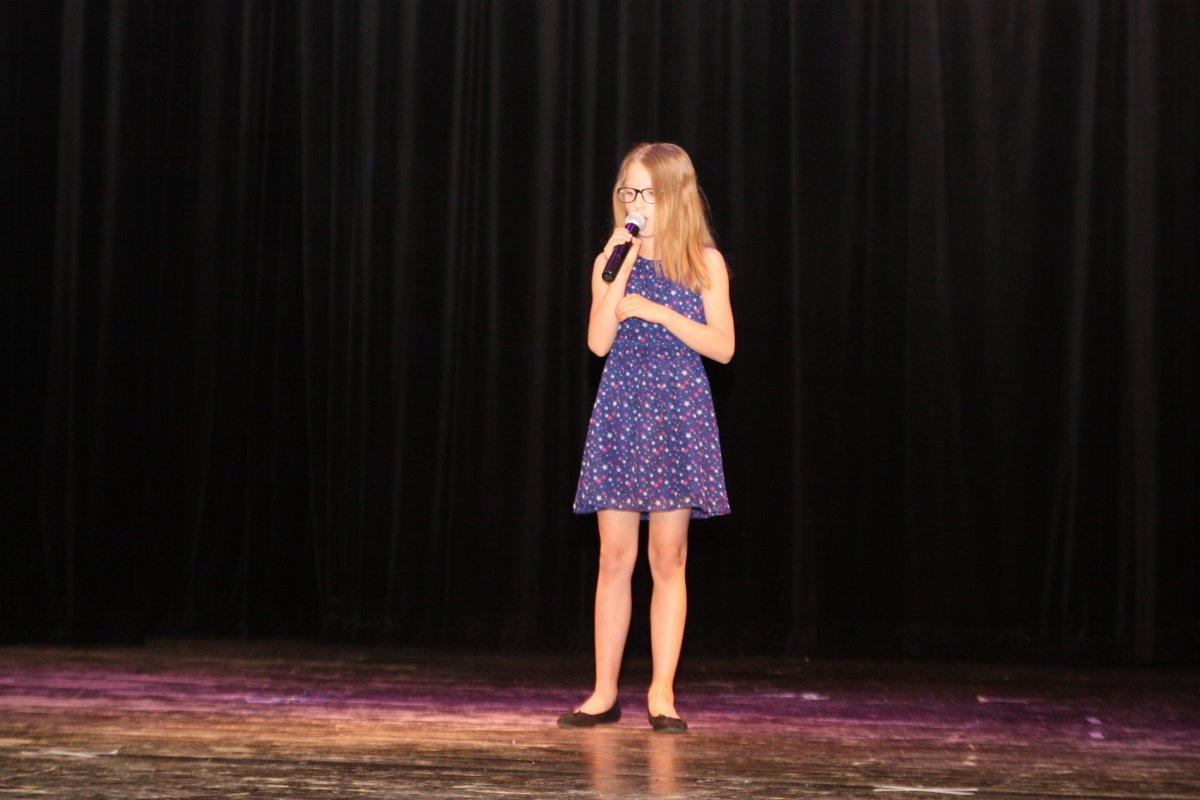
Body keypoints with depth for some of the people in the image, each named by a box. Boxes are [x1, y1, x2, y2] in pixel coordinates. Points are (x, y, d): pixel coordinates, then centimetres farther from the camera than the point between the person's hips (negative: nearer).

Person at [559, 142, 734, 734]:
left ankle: (662, 693, 6)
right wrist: (622, 270, -12)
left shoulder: (704, 263, 2)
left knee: (668, 557, 0)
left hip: (679, 417, -1)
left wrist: (658, 312, -13)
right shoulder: (611, 262, 6)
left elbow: (722, 347, -4)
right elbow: (598, 343, -7)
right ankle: (605, 692, 9)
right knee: (614, 556, 2)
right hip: (620, 414, 2)